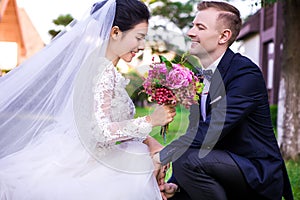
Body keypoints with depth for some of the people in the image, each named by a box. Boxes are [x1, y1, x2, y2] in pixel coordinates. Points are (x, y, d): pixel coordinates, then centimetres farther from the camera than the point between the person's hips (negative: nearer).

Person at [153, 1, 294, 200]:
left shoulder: (246, 73, -18)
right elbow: (194, 133, 8)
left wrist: (161, 156, -20)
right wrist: (174, 184, -4)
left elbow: (210, 132, -26)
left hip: (258, 175, -8)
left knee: (186, 159, -28)